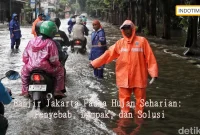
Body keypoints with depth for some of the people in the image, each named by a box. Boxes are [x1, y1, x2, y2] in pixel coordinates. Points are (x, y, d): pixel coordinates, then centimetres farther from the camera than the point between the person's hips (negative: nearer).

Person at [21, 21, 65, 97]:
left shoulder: (32, 41, 9)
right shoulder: (50, 43, -5)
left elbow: (25, 56, 11)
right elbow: (54, 60, -8)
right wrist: (58, 64, 12)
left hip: (30, 68, 4)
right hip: (45, 68, -4)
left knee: (24, 71, 36)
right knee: (60, 70, 19)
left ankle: (25, 91, 34)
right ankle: (58, 91, 15)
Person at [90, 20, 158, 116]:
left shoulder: (142, 41, -4)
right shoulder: (120, 43, 3)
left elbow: (150, 57, -6)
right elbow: (108, 54, 5)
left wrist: (153, 73, -11)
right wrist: (94, 63, 2)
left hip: (139, 77, -2)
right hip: (124, 77, 2)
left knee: (140, 98, 9)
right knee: (124, 98, 8)